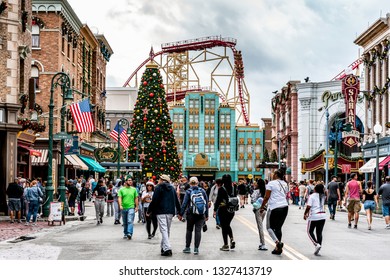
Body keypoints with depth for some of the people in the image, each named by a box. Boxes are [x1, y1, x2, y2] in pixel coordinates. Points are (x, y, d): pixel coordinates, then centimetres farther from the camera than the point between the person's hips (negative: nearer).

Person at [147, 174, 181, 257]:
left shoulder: (158, 187, -2)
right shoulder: (172, 188, 15)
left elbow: (154, 201, -8)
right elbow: (177, 201, 16)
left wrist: (149, 211, 0)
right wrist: (179, 211, 21)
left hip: (161, 212, -6)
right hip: (170, 212, 6)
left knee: (164, 230, -9)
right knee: (167, 230, 14)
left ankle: (167, 248, -20)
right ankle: (163, 247, 22)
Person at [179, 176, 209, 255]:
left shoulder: (188, 191, -6)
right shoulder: (202, 191, 2)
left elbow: (184, 204, -7)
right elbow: (206, 203, 5)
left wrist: (181, 214, 0)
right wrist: (206, 215, 13)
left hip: (191, 214, -1)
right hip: (201, 215, 1)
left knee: (189, 230, 12)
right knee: (198, 231, 2)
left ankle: (187, 247, 16)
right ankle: (196, 249, -1)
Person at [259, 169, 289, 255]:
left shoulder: (271, 183, -7)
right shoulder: (285, 184, 14)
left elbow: (266, 197, -8)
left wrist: (262, 207, 1)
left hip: (274, 207, -6)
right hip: (285, 206, 6)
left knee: (270, 227, 5)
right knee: (278, 227, 13)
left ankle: (278, 242, -17)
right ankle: (278, 248, 12)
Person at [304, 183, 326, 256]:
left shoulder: (312, 196, -8)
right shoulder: (323, 196, 9)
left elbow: (308, 207, -13)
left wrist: (305, 214, -1)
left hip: (314, 216, -5)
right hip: (323, 215, 5)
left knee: (310, 231, 10)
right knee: (319, 232, 9)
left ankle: (316, 244, -11)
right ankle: (317, 250, 8)